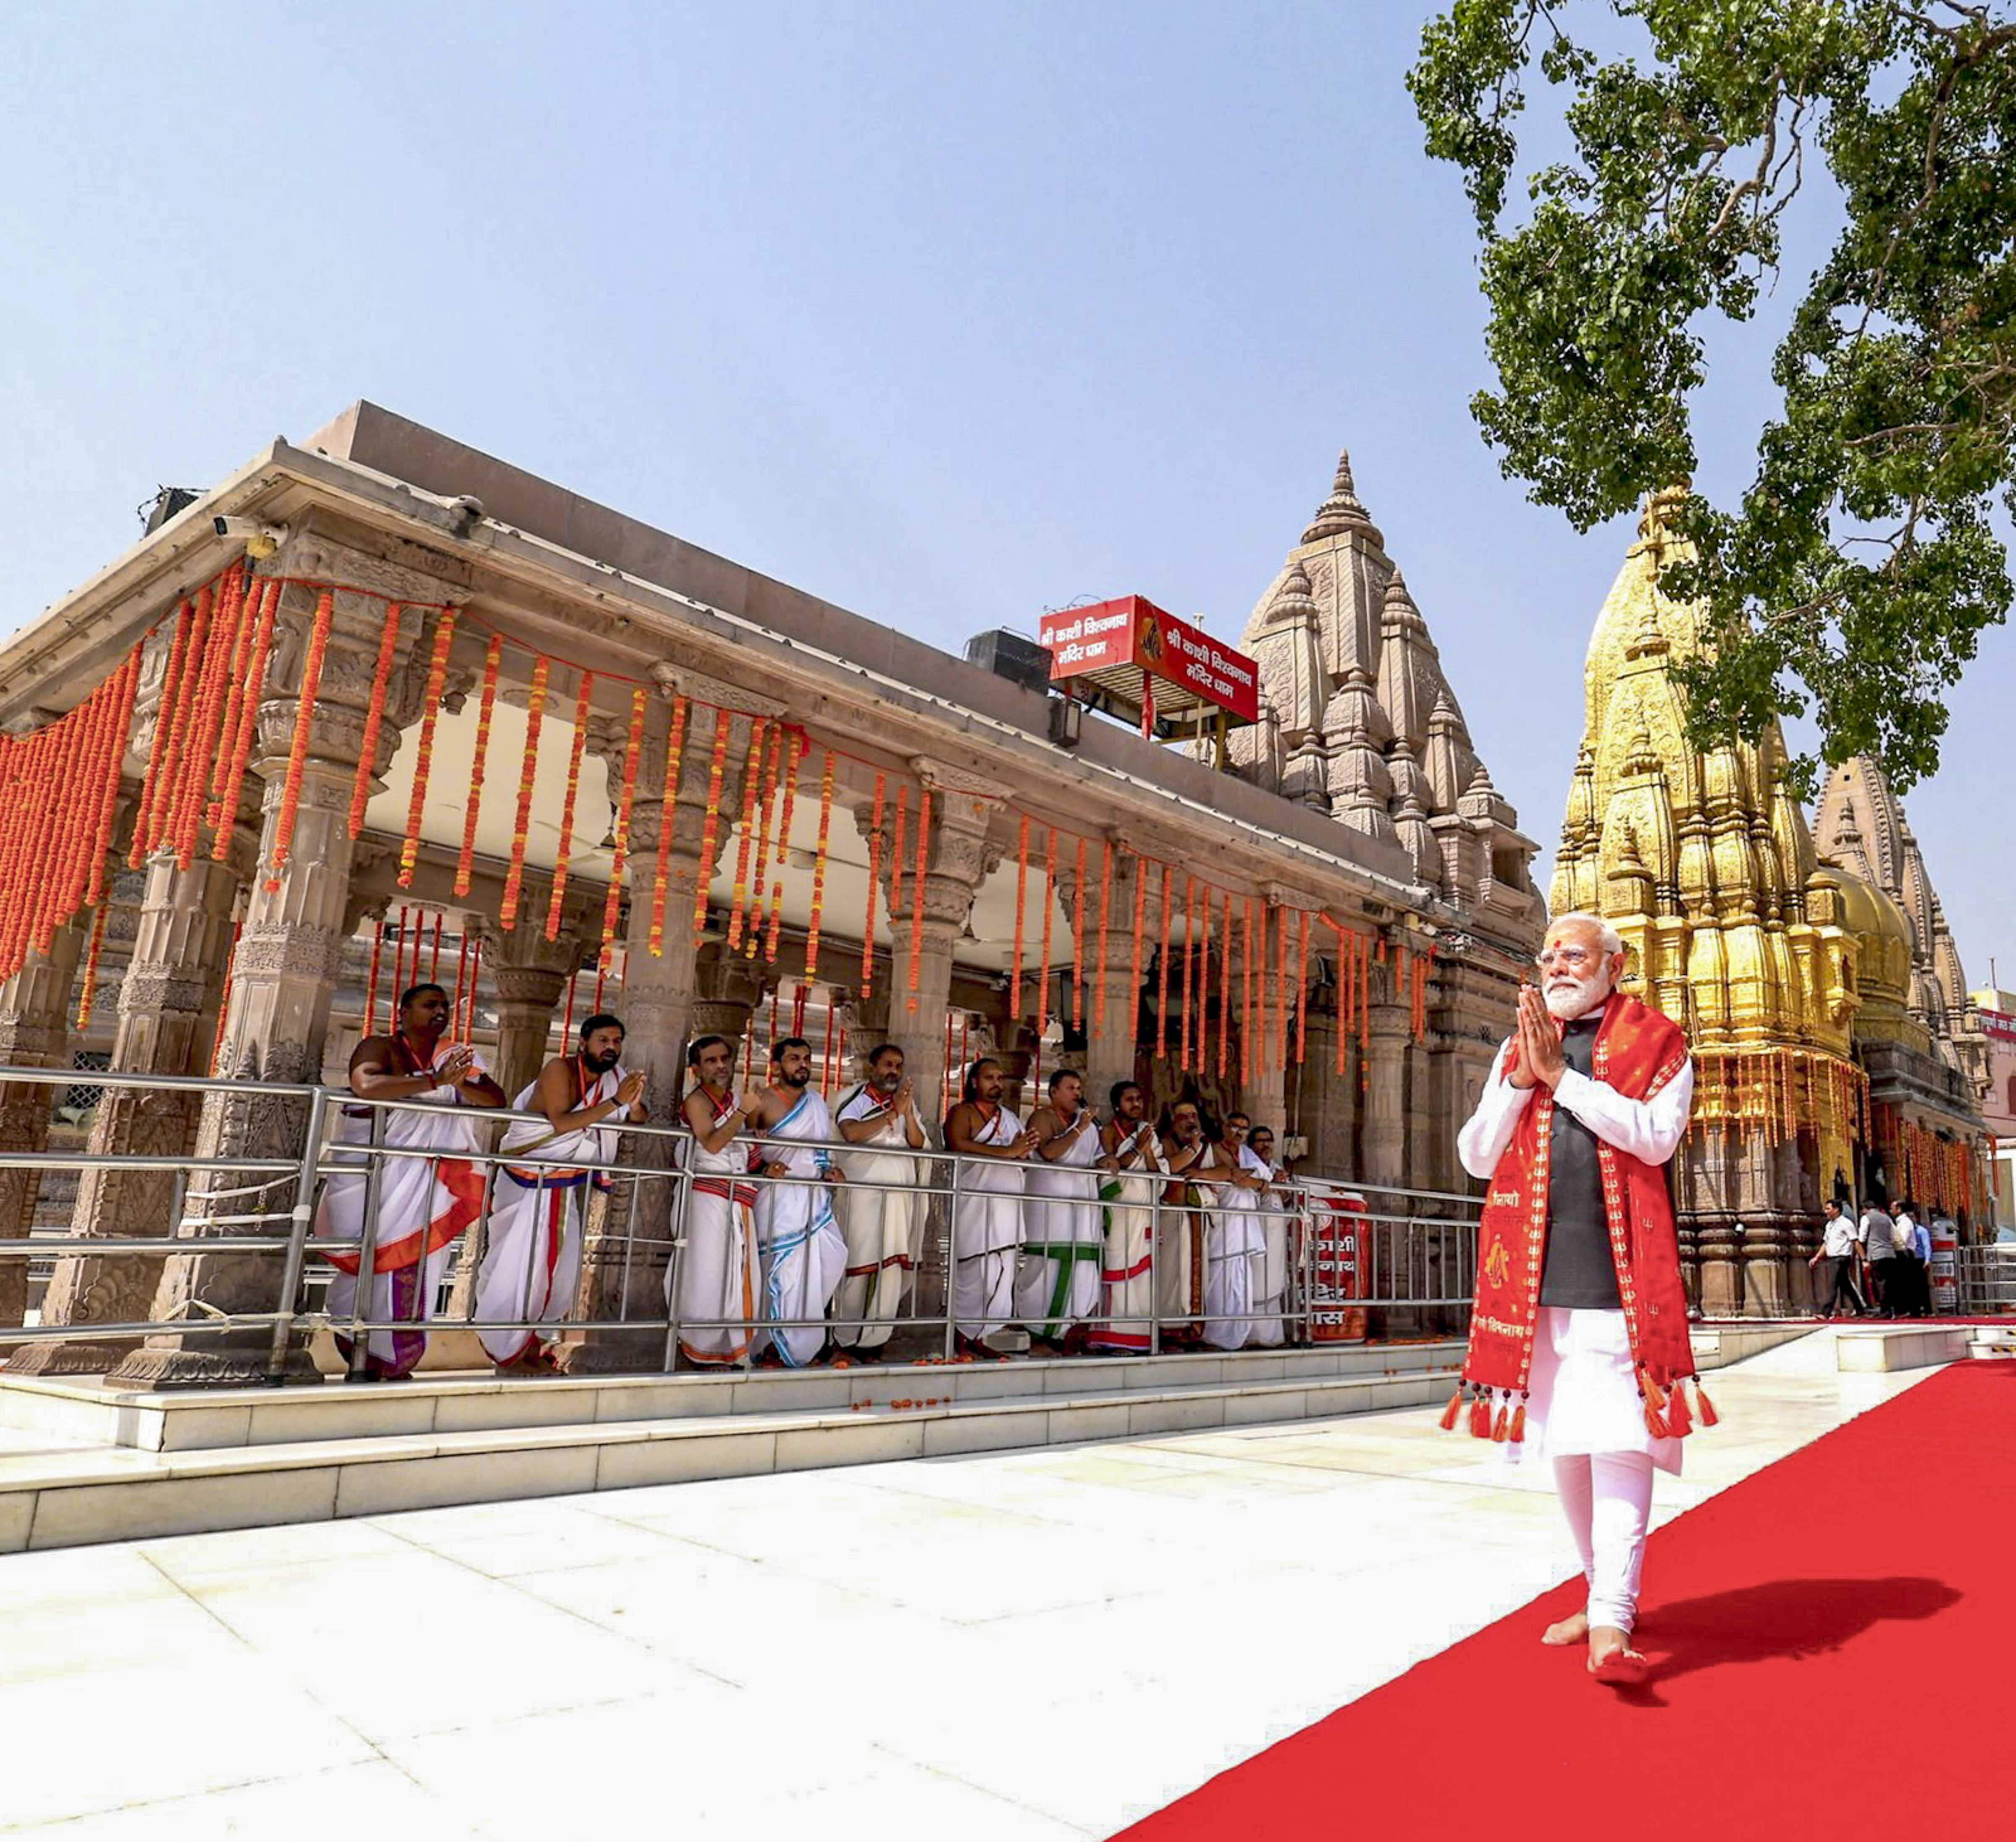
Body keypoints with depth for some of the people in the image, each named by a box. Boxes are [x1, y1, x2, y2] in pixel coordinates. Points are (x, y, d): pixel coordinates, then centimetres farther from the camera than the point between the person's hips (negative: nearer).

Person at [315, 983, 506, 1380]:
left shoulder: (454, 1057, 9)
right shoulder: (379, 1048, -6)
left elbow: (498, 1100, 3)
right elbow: (367, 1085, -28)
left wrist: (463, 1085, -16)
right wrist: (435, 1081, -28)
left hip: (419, 1181, 4)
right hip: (370, 1172, -4)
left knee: (413, 1263, 3)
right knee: (373, 1261, -3)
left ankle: (396, 1358, 16)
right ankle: (362, 1356, 11)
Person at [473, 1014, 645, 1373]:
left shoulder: (615, 1075, -2)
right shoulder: (560, 1069, -20)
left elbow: (639, 1119, 5)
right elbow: (561, 1123, -31)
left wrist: (635, 1104, -19)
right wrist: (614, 1102, -32)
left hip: (572, 1182, 6)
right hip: (531, 1179, -6)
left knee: (562, 1264, 7)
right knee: (523, 1263, -7)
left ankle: (536, 1347, 18)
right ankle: (507, 1353, 3)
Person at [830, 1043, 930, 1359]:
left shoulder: (906, 1102, 16)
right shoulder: (853, 1097, 1)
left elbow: (918, 1144, 5)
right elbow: (851, 1133, -17)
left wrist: (908, 1112, -12)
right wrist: (892, 1113, -13)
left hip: (900, 1194, 5)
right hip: (864, 1191, -5)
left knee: (892, 1263, 5)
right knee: (861, 1262, -4)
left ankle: (875, 1336, 17)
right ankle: (848, 1338, 7)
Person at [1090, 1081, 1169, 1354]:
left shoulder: (1148, 1133, 15)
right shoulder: (1108, 1132, -1)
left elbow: (1159, 1175, 9)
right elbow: (1106, 1173, -13)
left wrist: (1148, 1150, -7)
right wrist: (1136, 1149, -15)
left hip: (1144, 1214, 5)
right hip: (1119, 1213, -5)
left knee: (1143, 1273, 1)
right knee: (1119, 1271, -10)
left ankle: (1138, 1338, 4)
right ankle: (1113, 1338, -8)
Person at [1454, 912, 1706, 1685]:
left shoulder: (1658, 1044, 4)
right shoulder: (1516, 1047, 14)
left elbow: (1656, 1136, -12)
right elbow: (1477, 1156, 7)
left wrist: (1559, 1075, -12)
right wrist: (1522, 1078, -6)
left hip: (1621, 1274, -4)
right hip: (1537, 1274, 4)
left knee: (1619, 1442, -9)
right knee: (1564, 1445, 13)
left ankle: (1612, 1625, -6)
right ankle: (1603, 1591, 29)